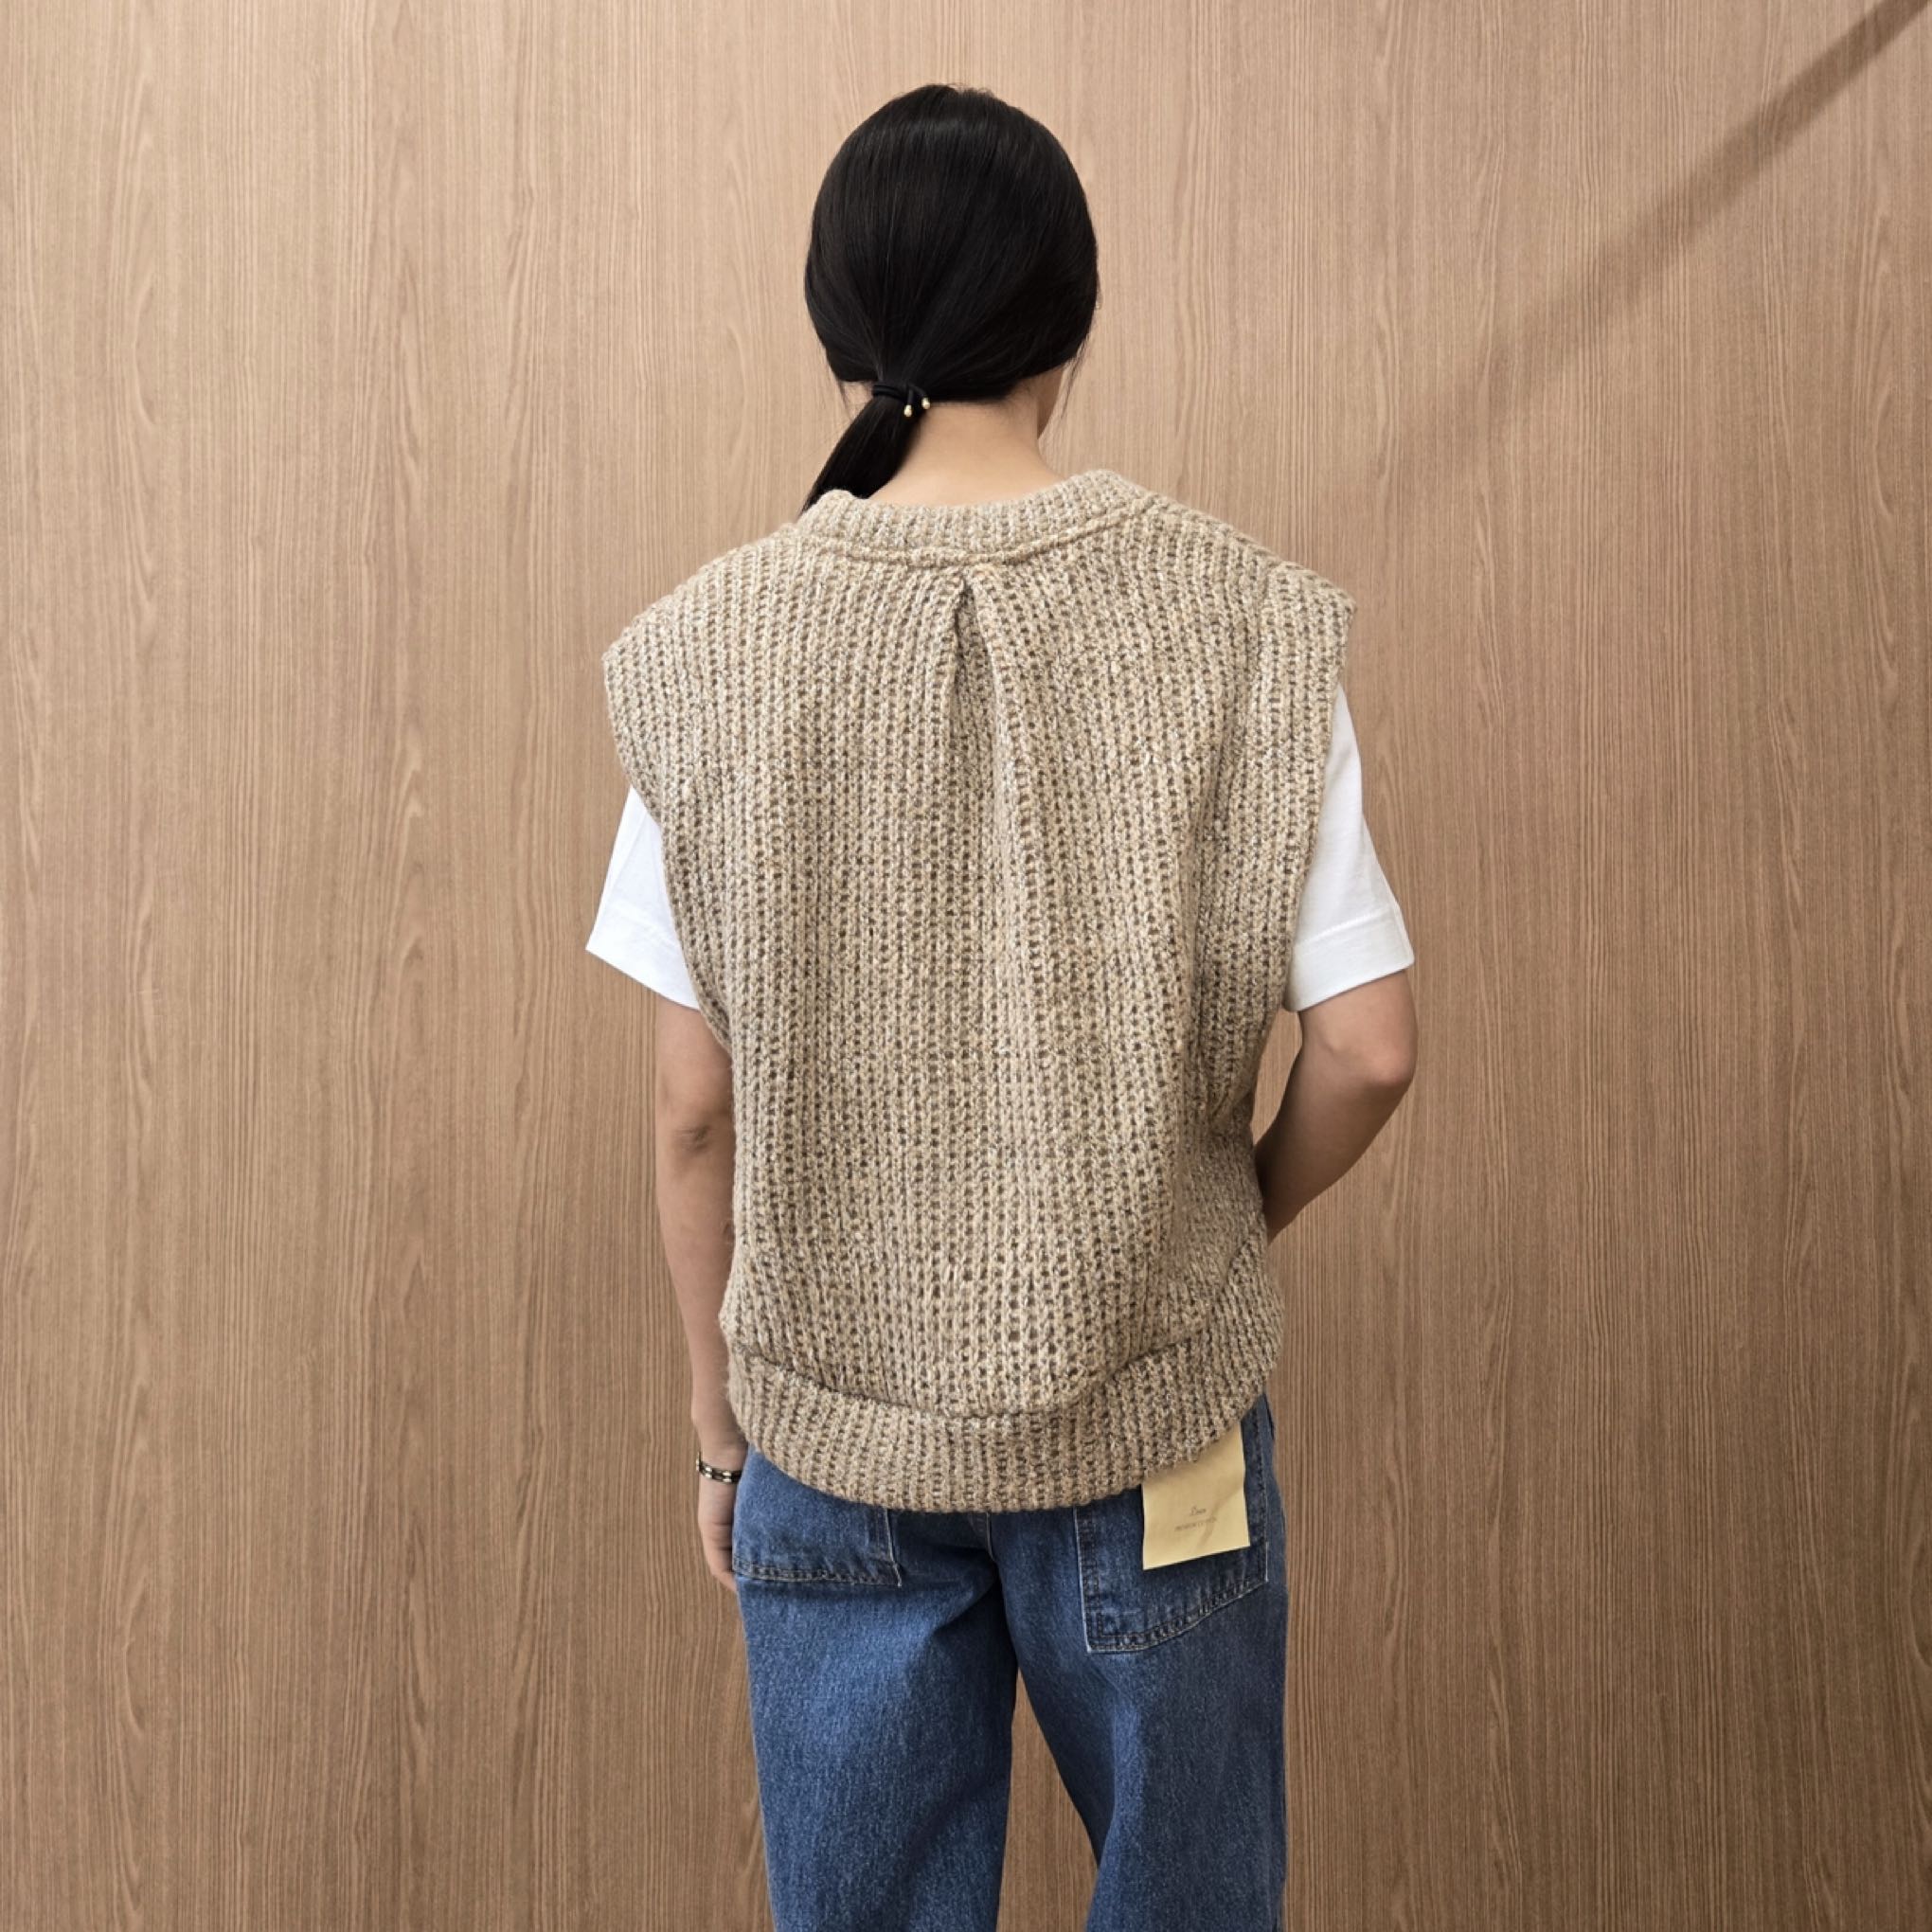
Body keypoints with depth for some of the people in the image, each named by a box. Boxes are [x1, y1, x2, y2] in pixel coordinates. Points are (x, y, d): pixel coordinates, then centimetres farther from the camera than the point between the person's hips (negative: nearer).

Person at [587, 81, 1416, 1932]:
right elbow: (1366, 1049, -11)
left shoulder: (713, 649, -10)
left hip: (831, 1432, 1)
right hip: (1153, 1417, 0)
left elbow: (697, 1110, -6)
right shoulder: (1238, 619, -12)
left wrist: (718, 1423, 7)